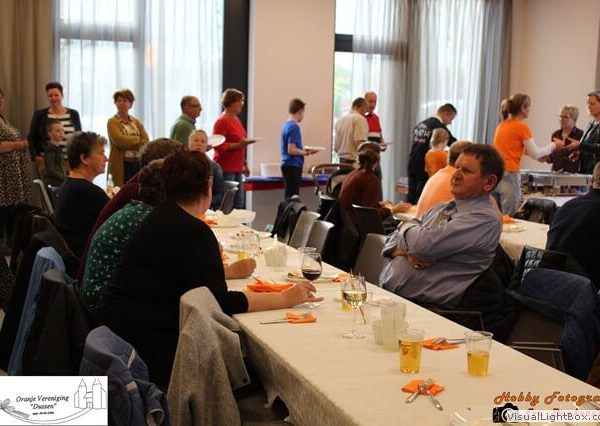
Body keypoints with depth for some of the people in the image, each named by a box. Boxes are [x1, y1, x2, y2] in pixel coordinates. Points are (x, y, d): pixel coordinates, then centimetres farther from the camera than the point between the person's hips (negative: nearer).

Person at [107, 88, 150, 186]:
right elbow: (120, 140, -14)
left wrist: (128, 143, -11)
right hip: (121, 165, -4)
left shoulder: (137, 122, 15)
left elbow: (146, 142, 2)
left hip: (138, 163, 4)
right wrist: (138, 139, -2)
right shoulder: (112, 122, 1)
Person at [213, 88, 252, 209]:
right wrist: (238, 144, -24)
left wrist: (244, 164, 22)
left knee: (239, 204, 9)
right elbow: (218, 145, -16)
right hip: (226, 170, -8)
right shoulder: (222, 121, -10)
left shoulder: (236, 119, 14)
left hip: (237, 168, 8)